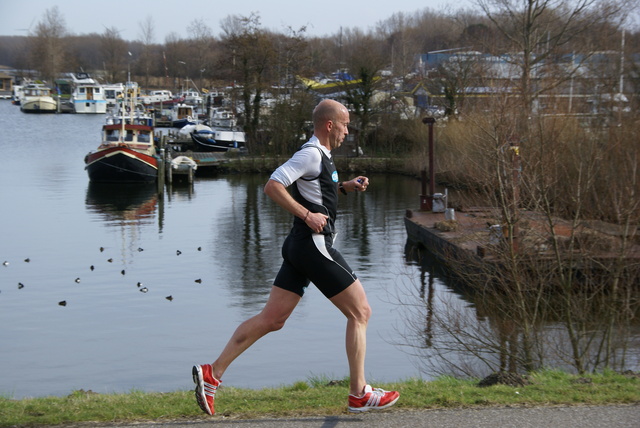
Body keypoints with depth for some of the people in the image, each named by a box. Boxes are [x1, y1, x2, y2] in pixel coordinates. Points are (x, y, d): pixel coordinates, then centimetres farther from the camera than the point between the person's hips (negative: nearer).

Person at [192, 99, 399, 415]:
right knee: (360, 312, 1)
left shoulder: (319, 154, 18)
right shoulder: (311, 153, -13)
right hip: (314, 246, -10)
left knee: (271, 319, 8)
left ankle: (212, 373, 6)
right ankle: (359, 394, 7)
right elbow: (272, 186, -20)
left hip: (300, 246, 10)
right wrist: (307, 215, -21)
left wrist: (345, 187, 19)